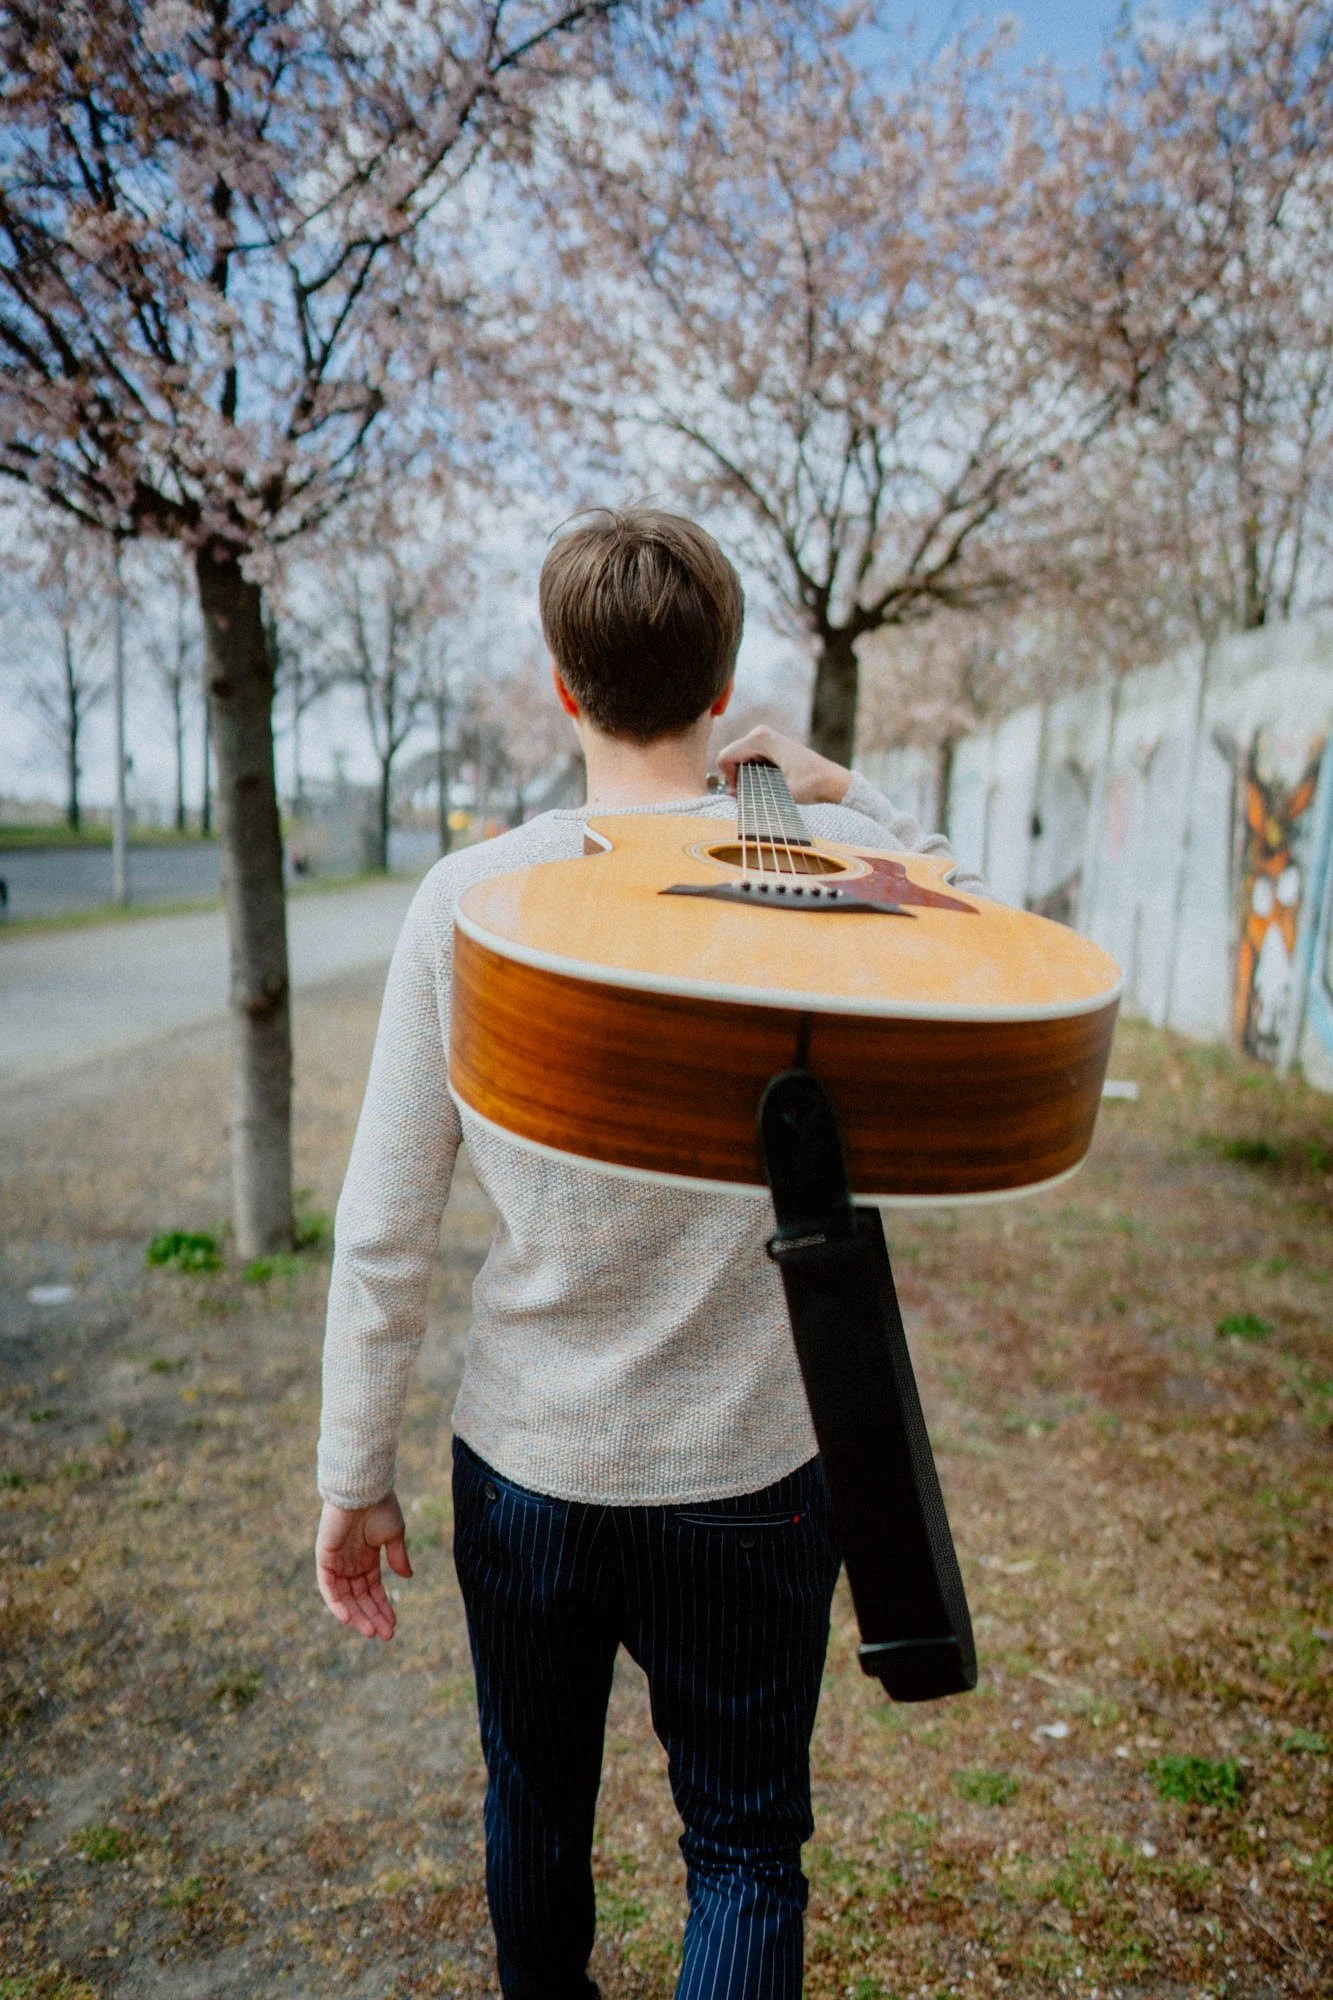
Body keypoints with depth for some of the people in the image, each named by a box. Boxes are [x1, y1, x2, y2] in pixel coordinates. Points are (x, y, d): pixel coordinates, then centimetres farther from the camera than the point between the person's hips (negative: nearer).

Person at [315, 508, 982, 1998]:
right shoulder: (832, 867, -15)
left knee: (533, 1808, 27)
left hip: (523, 1469, 2)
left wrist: (354, 1476, 4)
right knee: (745, 1848, 21)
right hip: (751, 1476, -1)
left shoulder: (468, 895, -13)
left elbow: (381, 1231, -9)